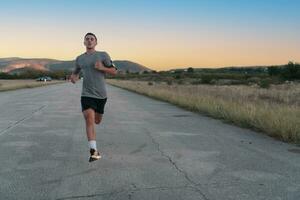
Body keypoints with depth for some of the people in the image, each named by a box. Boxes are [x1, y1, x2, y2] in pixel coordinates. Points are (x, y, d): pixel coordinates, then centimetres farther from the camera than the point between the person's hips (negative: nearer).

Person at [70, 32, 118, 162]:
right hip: (87, 94, 0)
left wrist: (102, 68, -16)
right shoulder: (79, 59, 9)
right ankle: (94, 151, -20)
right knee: (89, 120, -19)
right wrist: (73, 78, 1)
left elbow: (114, 71, 2)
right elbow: (75, 72, 25)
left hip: (101, 94, 0)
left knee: (97, 121, 15)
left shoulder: (103, 55, 2)